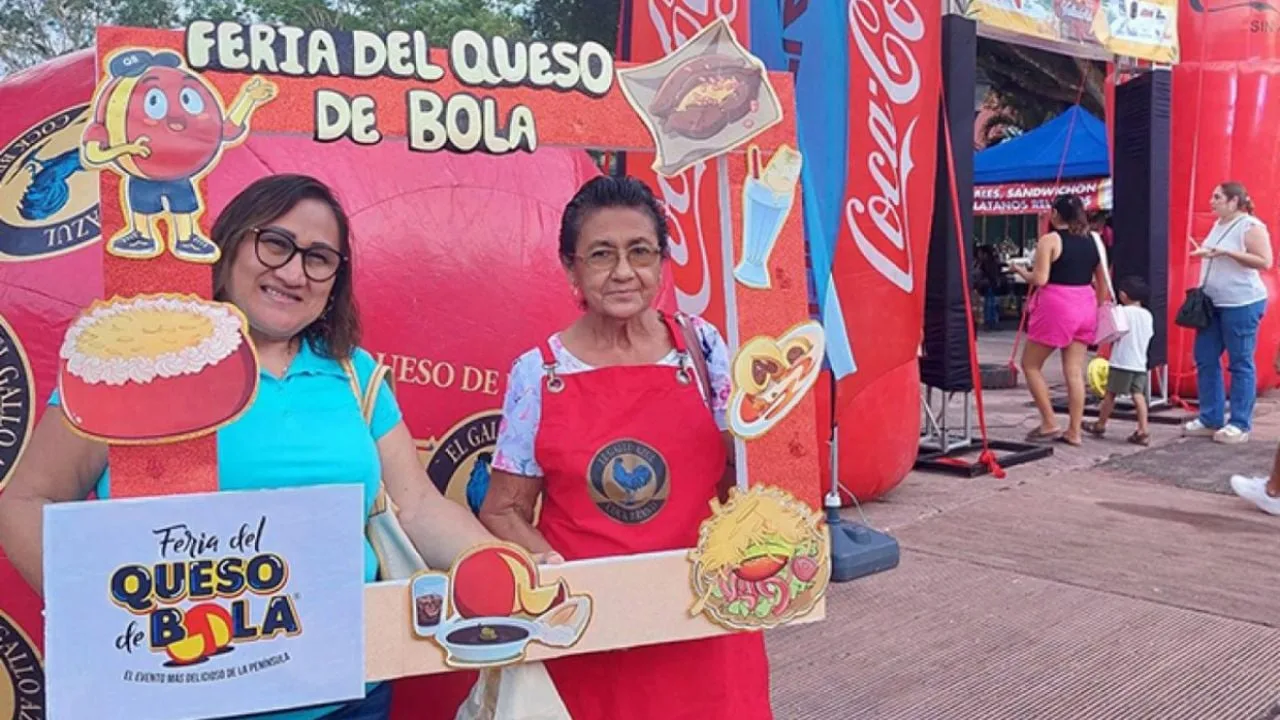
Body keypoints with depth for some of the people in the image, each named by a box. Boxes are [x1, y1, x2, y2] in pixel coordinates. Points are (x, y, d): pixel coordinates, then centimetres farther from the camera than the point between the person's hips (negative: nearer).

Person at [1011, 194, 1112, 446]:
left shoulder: (1050, 240, -8)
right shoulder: (1093, 240, 11)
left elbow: (1040, 279, -15)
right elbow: (1102, 282, 15)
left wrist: (1020, 270, 3)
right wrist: (1098, 308, 24)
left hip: (1056, 306, -6)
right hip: (1085, 306, 7)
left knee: (1031, 365, 8)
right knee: (1075, 371, 8)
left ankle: (1049, 424, 5)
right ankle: (1074, 431, 10)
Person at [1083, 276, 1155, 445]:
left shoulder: (1122, 312, -10)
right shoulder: (1147, 315, 9)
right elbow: (1149, 336, 14)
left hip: (1121, 361, -5)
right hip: (1140, 362, 5)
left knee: (1110, 393, 7)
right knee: (1138, 395, 1)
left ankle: (1100, 425, 21)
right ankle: (1143, 431, -8)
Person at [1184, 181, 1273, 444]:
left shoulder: (1250, 226, -11)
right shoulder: (1219, 225, 14)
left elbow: (1265, 262, -19)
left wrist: (1226, 252, -23)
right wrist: (1205, 253, 10)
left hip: (1242, 304, -9)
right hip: (1212, 303, 9)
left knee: (1240, 363, -1)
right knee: (1205, 359, 9)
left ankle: (1240, 425, 5)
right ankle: (1210, 419, 17)